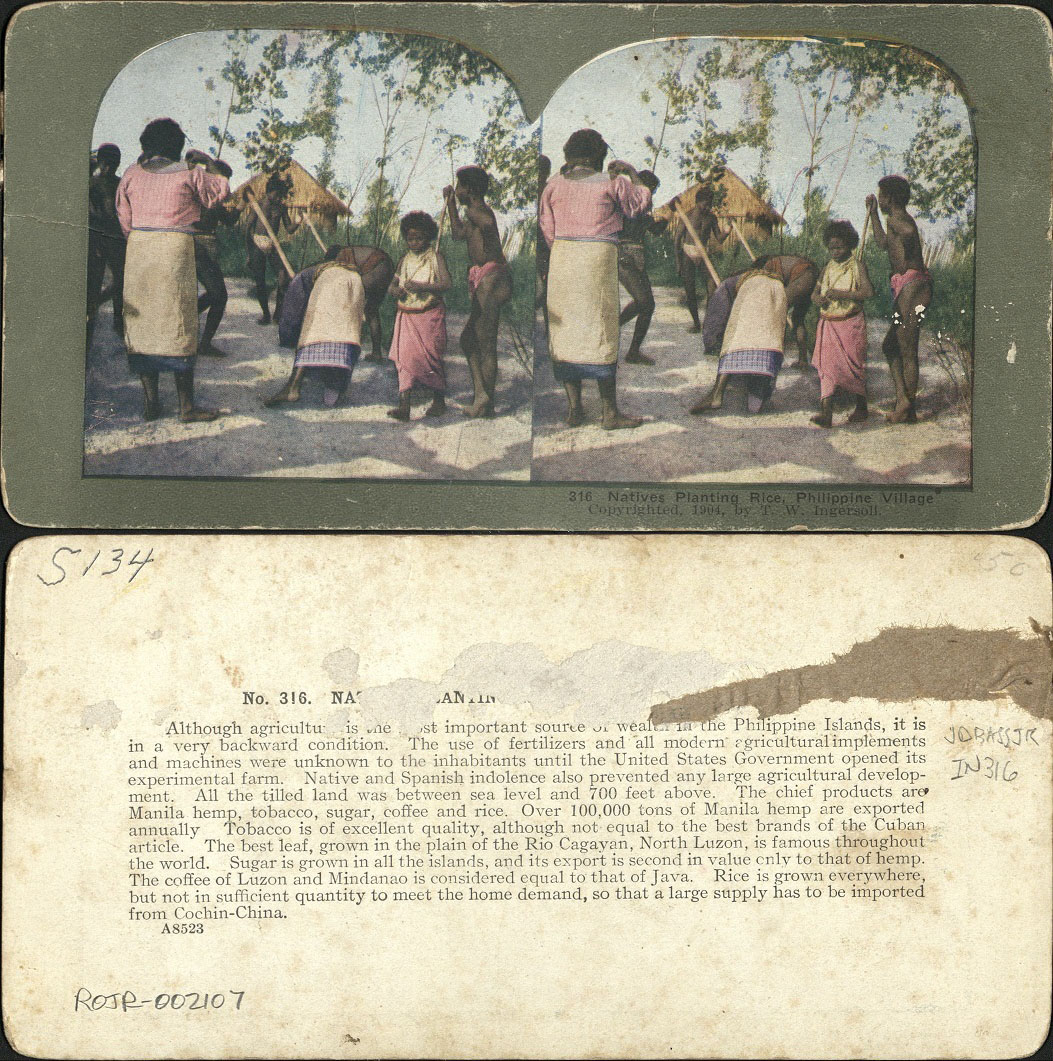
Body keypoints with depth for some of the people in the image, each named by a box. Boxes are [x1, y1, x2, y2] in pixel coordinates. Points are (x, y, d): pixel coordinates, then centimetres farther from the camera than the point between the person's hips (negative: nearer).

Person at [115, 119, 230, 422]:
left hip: (138, 249, 3)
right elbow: (221, 192, 14)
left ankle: (150, 401, 7)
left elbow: (125, 221, 10)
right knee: (179, 327, -1)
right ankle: (186, 405, 0)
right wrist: (210, 164, 27)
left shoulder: (132, 174, 8)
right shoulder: (189, 173, -1)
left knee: (141, 325, 8)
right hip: (176, 249, -3)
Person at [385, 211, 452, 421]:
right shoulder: (406, 258, 11)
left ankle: (439, 401, 18)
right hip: (407, 315, 4)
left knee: (430, 357, 1)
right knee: (405, 357, -6)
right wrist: (395, 289, -7)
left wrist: (421, 286, -25)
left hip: (429, 315, -4)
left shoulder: (435, 256, -4)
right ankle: (404, 405, -12)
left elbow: (446, 284, -14)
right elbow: (394, 282, 18)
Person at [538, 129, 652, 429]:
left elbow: (547, 229, 8)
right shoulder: (611, 182, -1)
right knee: (601, 335, -1)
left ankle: (574, 408, 9)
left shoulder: (554, 185, 8)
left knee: (565, 334, 9)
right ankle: (610, 412, 0)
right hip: (599, 256, -3)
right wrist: (633, 175, 25)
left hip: (562, 258, 3)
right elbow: (641, 204, 12)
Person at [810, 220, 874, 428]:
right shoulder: (829, 267, 12)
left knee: (854, 365, 4)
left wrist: (841, 294, -23)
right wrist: (818, 298, -7)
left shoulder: (856, 265, -4)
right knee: (827, 365, -8)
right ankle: (825, 412, -17)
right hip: (828, 323, 4)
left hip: (851, 323, -4)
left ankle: (861, 408, 22)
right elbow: (815, 292, 17)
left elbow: (868, 291, -16)